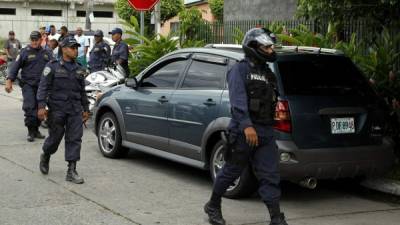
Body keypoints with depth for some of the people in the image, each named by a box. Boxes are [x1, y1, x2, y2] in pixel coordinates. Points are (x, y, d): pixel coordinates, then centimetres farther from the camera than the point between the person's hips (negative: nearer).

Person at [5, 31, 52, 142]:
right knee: (29, 107, -14)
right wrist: (9, 81, -13)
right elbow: (15, 66, -4)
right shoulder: (25, 52, -1)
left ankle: (36, 130, 20)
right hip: (28, 84, -4)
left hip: (42, 86, 4)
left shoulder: (46, 53, 11)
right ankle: (31, 132, -8)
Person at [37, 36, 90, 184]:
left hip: (75, 110, 4)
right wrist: (41, 106, -17)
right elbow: (43, 87, -7)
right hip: (57, 109, -4)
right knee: (55, 138, 6)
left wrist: (85, 109, 17)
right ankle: (45, 157, 37)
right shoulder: (53, 67, -2)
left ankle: (71, 172, -1)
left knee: (75, 139, -3)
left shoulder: (79, 70, 12)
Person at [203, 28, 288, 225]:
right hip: (243, 132, -6)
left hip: (266, 133, 6)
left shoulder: (268, 73, 19)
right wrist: (246, 125, -29)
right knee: (231, 172, 6)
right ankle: (213, 207, 26)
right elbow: (238, 100, -18)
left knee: (270, 177, 0)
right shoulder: (240, 70, -5)